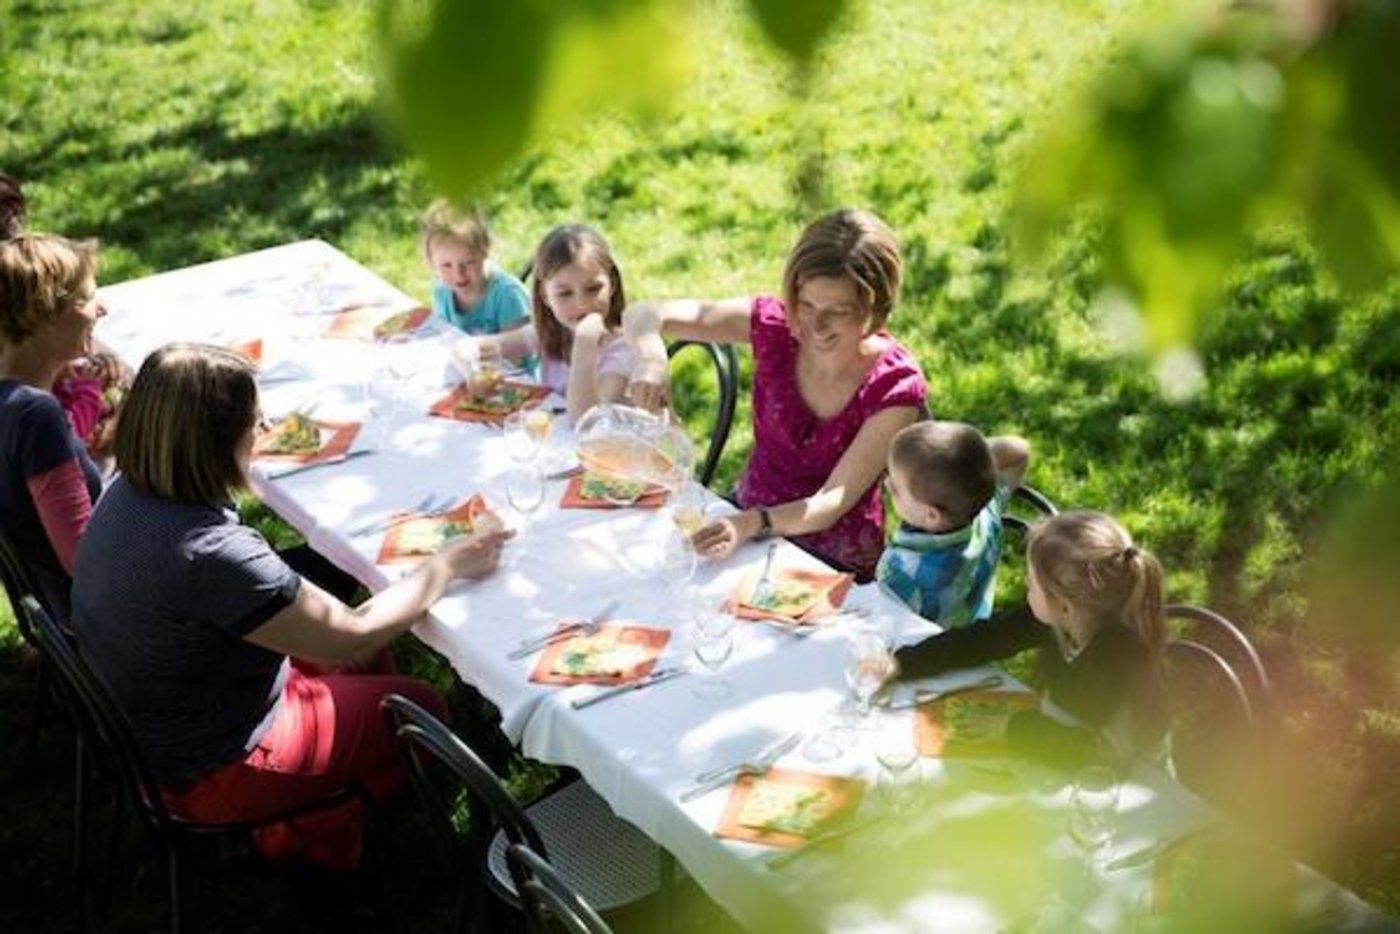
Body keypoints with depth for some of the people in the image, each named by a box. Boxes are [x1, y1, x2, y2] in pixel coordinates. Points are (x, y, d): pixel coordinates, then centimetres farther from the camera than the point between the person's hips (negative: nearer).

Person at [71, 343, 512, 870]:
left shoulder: (127, 494, -11)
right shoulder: (212, 555, -38)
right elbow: (352, 638, -26)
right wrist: (448, 564, -15)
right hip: (208, 775, -8)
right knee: (422, 710, 6)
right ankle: (315, 838, 26)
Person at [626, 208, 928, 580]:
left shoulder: (896, 387, -18)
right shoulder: (775, 325, -11)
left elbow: (834, 501, -21)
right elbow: (643, 316, -12)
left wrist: (753, 524, -40)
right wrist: (651, 355, -36)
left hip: (837, 569, -4)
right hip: (749, 521, 4)